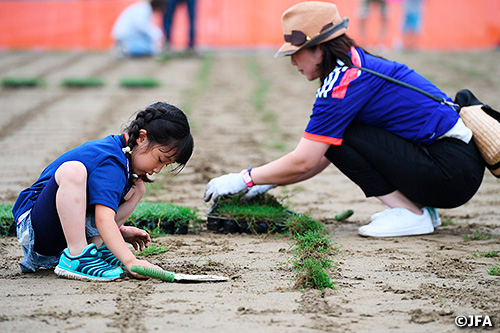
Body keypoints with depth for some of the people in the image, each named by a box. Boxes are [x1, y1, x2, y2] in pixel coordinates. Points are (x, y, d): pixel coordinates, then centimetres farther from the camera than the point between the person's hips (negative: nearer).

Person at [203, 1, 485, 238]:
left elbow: (303, 162, -15)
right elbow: (320, 160, 18)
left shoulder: (345, 82, -15)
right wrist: (267, 183, 14)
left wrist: (244, 179, -5)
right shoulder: (356, 64, 14)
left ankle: (410, 215, -8)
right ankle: (419, 206, 11)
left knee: (337, 135, -13)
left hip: (454, 171, -10)